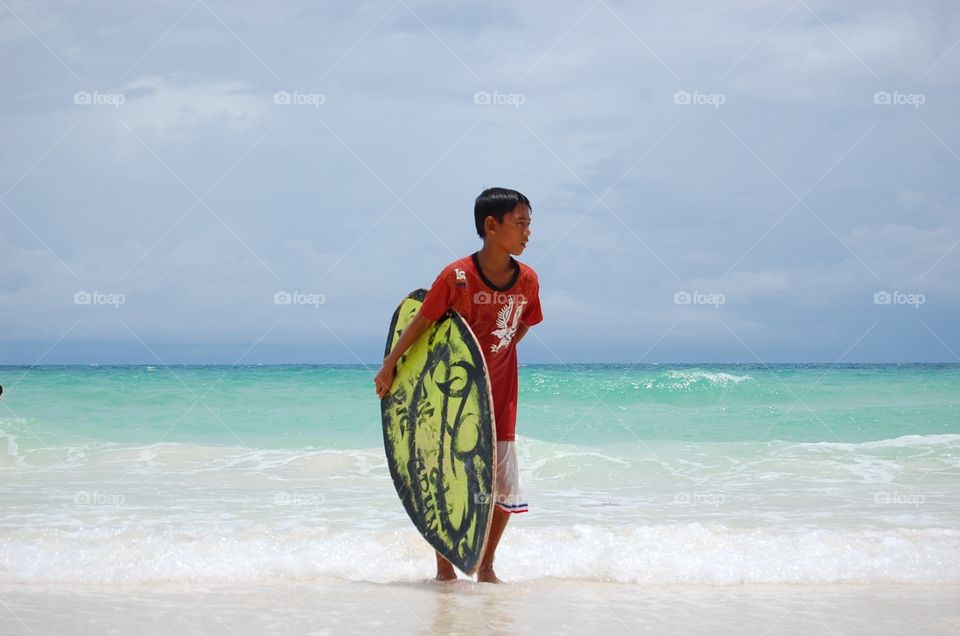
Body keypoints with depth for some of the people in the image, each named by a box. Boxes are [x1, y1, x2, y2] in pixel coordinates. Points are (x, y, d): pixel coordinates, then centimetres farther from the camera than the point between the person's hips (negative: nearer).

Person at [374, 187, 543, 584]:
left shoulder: (527, 280, -5)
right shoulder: (457, 277, -17)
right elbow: (421, 322, -8)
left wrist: (494, 356, 7)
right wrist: (389, 367, -4)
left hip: (498, 395, 4)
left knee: (503, 487, 3)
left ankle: (486, 567, 19)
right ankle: (444, 568, 16)